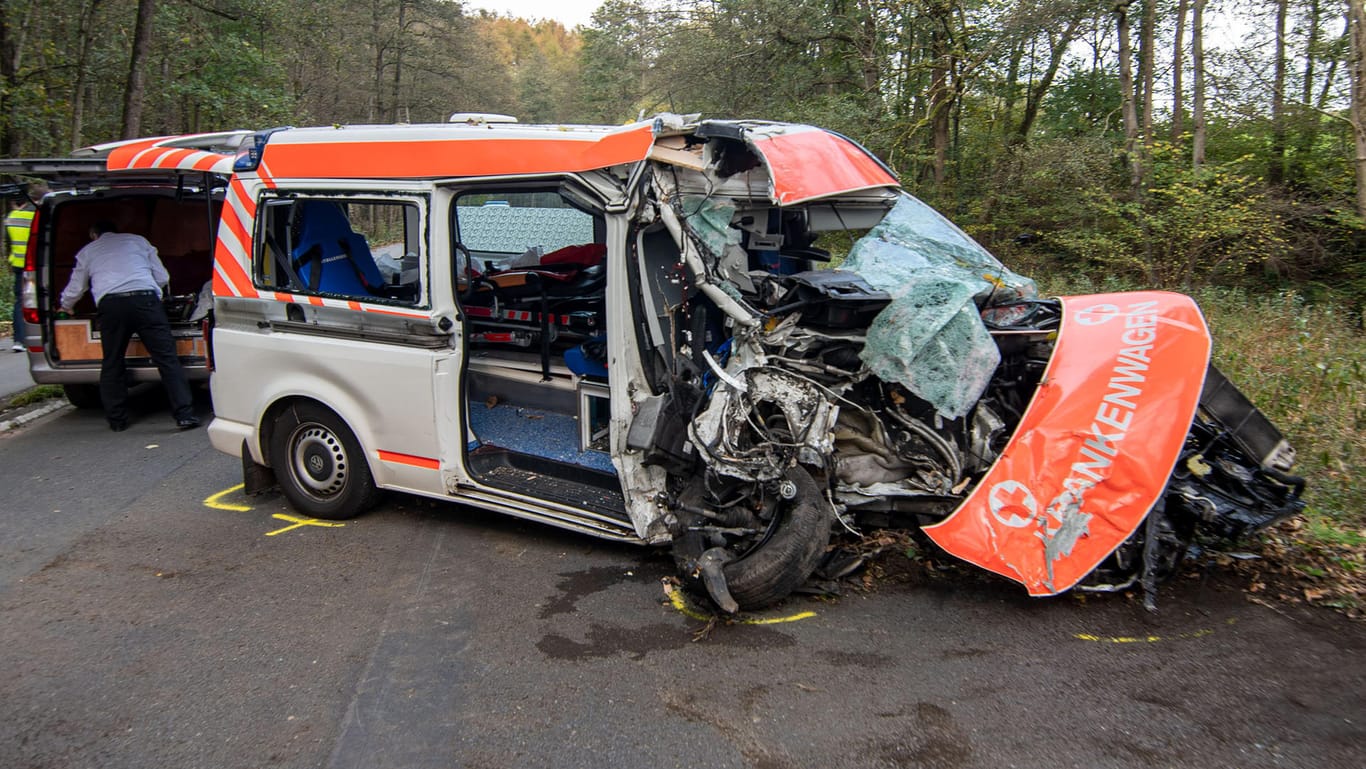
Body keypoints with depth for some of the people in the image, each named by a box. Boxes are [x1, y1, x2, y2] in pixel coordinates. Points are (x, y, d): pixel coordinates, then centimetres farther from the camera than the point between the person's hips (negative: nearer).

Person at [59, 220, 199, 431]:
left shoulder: (87, 251, 27)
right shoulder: (138, 240, 27)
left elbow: (75, 289, 33)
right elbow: (163, 277, 24)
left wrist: (65, 307, 54)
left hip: (110, 305, 1)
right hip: (145, 299, -1)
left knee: (112, 363, 14)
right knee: (167, 358, -4)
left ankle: (116, 420, 18)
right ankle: (185, 415, -11)